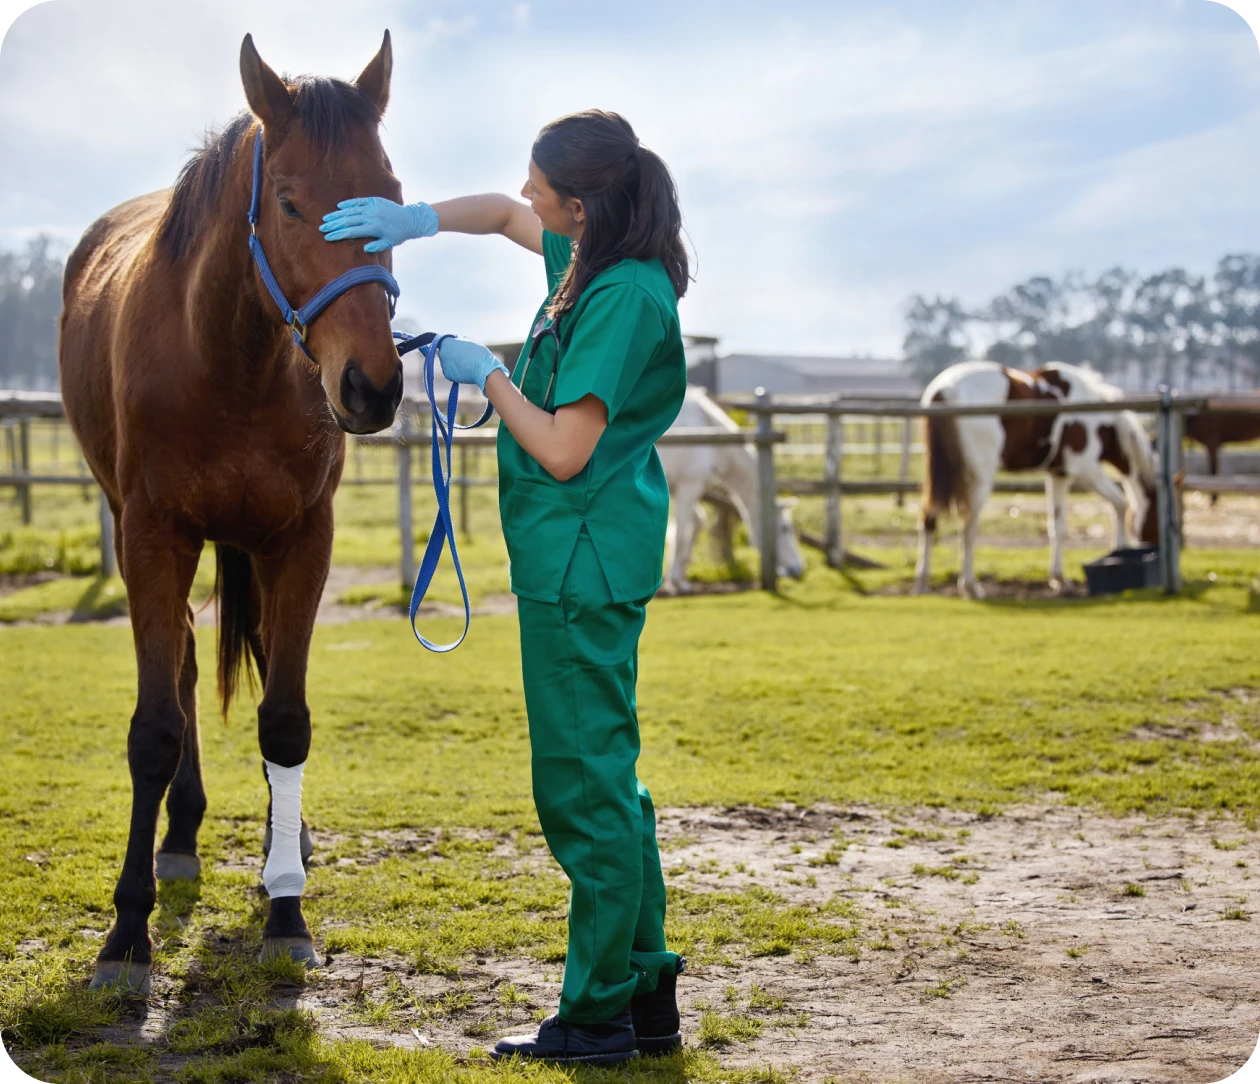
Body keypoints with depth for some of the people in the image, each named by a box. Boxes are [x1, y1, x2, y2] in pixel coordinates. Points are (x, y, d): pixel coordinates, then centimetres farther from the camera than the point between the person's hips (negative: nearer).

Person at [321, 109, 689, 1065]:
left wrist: (486, 374, -9)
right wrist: (419, 221, 10)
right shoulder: (592, 261, 8)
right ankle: (648, 994, 22)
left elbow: (563, 450, -23)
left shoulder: (624, 296, -20)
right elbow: (501, 213, 27)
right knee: (606, 780, 15)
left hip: (581, 564, -10)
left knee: (586, 787, -3)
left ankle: (599, 1015, 6)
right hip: (587, 557, 10)